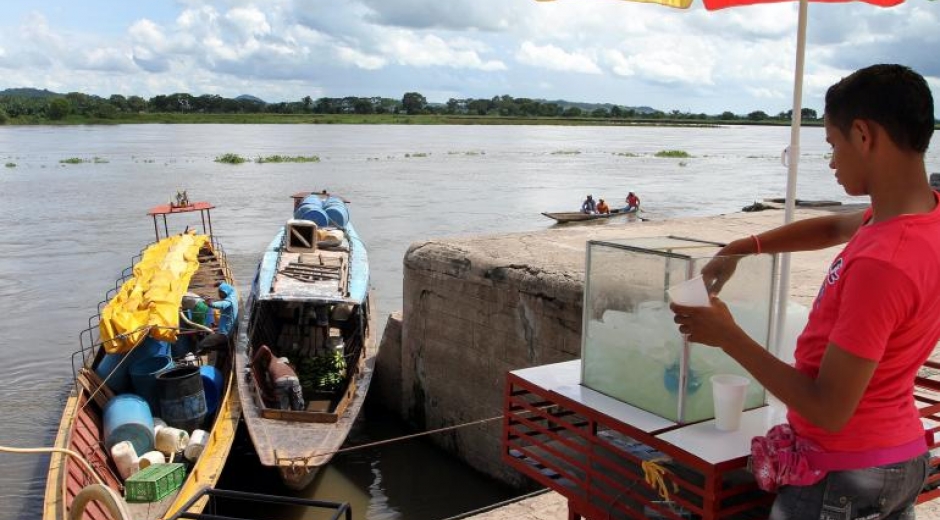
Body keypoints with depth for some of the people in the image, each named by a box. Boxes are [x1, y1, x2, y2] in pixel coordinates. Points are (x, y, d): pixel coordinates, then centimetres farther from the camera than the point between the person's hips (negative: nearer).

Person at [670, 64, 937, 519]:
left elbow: (829, 410, -28)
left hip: (844, 478, -8)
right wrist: (741, 248, 9)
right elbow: (835, 227, 17)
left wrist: (727, 335, -21)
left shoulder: (879, 264, -32)